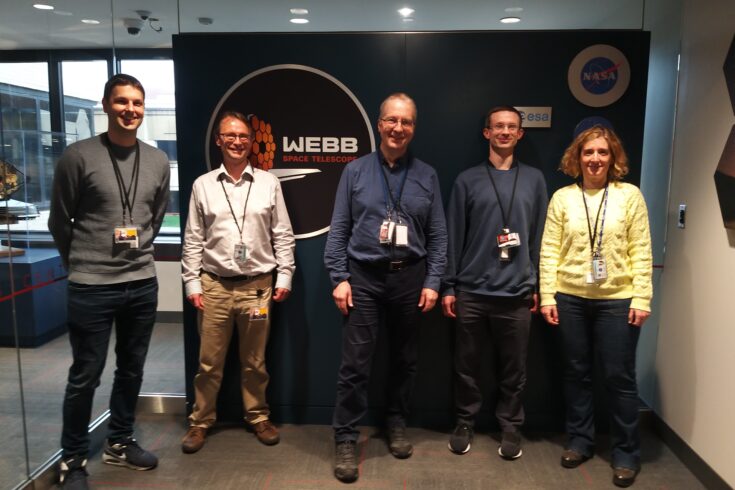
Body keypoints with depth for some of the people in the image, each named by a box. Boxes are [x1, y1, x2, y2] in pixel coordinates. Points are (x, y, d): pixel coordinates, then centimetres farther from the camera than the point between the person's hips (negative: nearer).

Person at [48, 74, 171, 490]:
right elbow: (60, 221, 0)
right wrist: (81, 263, 7)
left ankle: (120, 442, 35)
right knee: (85, 376, 6)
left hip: (143, 283, 5)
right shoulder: (79, 156, -8)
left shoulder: (159, 161, 5)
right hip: (91, 287, -4)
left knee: (132, 369, 16)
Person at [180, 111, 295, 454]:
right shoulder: (202, 185, 4)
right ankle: (200, 421, 27)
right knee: (209, 362, 9)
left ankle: (258, 417, 29)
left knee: (254, 361, 12)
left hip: (257, 285, 0)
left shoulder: (269, 183, 3)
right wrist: (192, 283, -1)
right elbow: (193, 240, 4)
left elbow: (283, 235, 4)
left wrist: (284, 277, -1)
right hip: (214, 286, 0)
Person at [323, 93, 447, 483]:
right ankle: (346, 439, 13)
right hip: (364, 277, -2)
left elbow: (438, 235, 5)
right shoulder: (355, 171, 2)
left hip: (410, 278, 2)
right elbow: (338, 229, 1)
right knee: (354, 363, -1)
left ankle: (396, 424, 34)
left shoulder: (427, 176, 6)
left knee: (405, 359, 14)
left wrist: (433, 282, -1)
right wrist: (339, 278, -6)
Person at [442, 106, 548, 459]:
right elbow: (454, 236, 1)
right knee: (467, 365, 10)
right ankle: (465, 422, 28)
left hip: (517, 293, 1)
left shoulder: (534, 180, 7)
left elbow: (540, 236, 7)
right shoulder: (468, 180, 2)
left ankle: (510, 426, 28)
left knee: (513, 367, 10)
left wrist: (538, 286, 5)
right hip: (471, 291, -1)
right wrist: (449, 286, -2)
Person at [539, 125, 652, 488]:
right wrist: (547, 296, -4)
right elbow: (550, 251, 1)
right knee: (576, 372, 12)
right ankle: (580, 440, 29)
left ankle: (626, 453, 22)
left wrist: (641, 299, -7)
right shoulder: (562, 197, 3)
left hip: (617, 300, -1)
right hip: (571, 298, 2)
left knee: (619, 376, 5)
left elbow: (641, 252, -2)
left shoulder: (630, 195, 0)